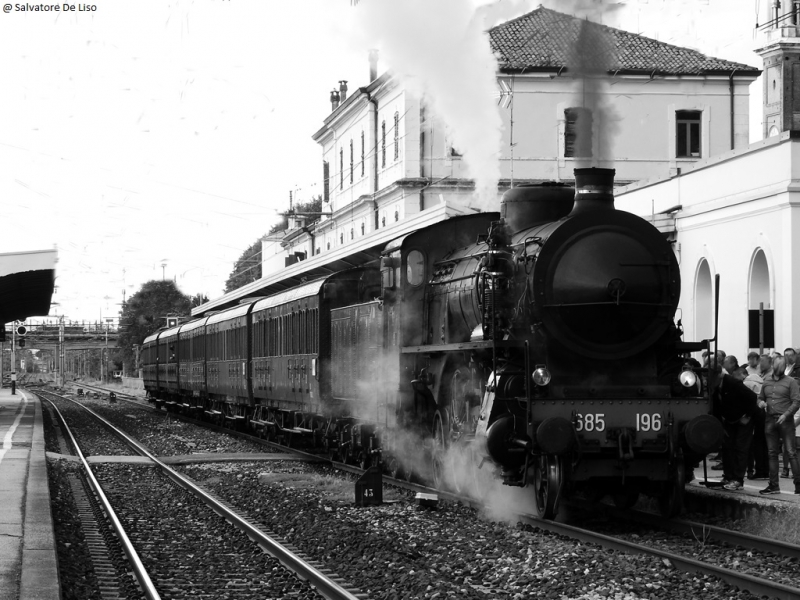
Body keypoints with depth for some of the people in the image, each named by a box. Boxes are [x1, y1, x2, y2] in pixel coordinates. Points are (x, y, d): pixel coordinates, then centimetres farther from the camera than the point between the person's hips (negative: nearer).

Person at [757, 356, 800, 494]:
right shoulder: (766, 382, 15)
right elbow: (760, 397, 23)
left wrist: (786, 415, -18)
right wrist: (761, 402, -1)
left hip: (785, 421, -5)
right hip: (770, 420, 5)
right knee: (772, 453, 6)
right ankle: (774, 485, 11)